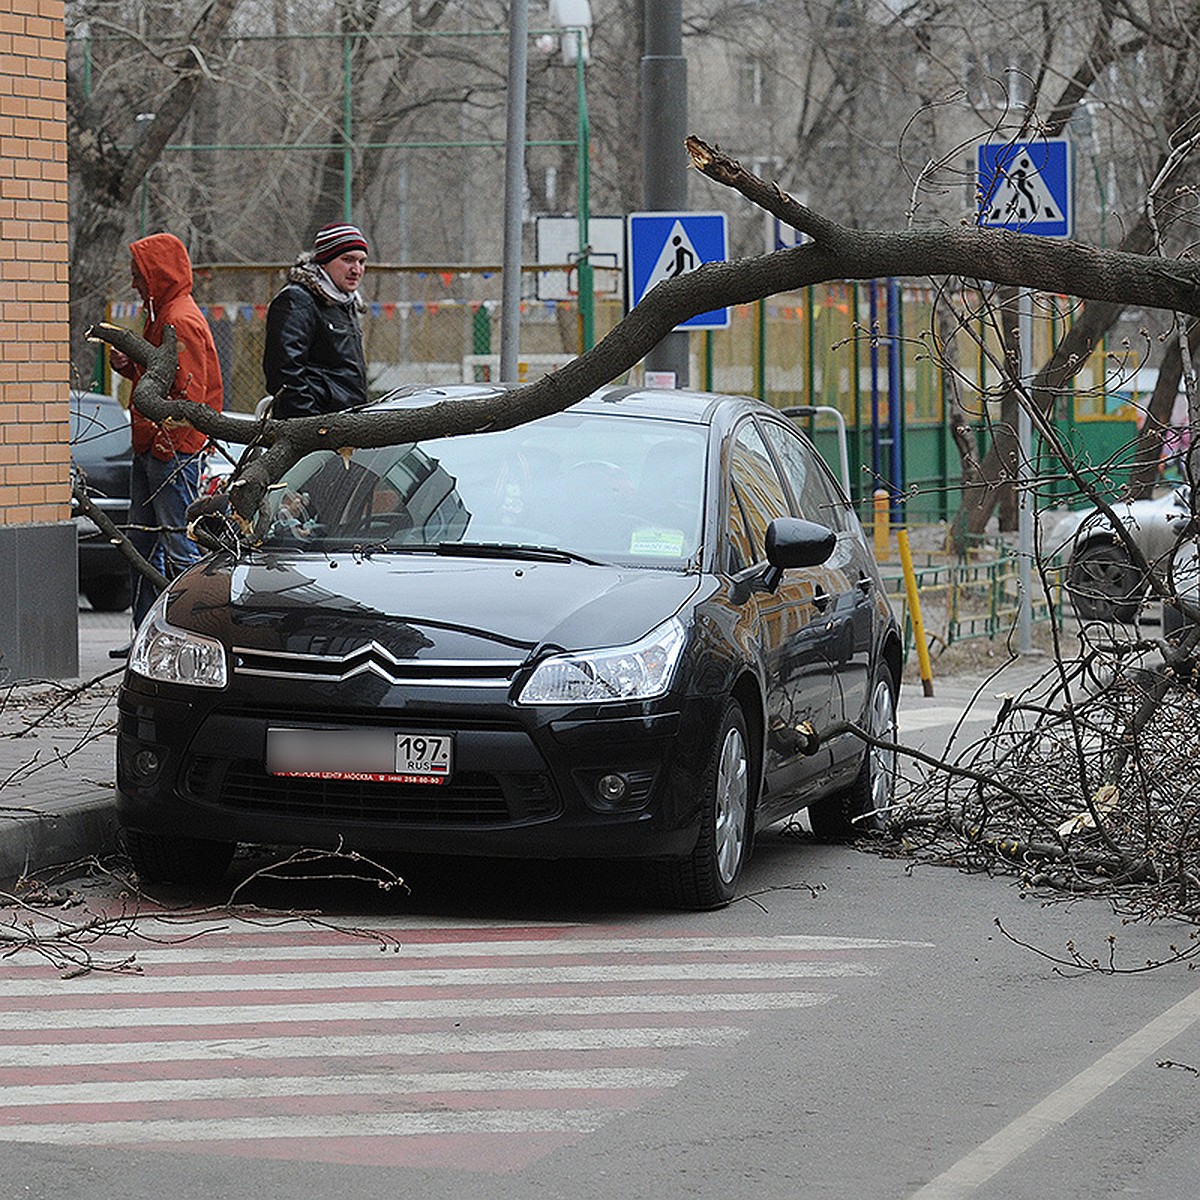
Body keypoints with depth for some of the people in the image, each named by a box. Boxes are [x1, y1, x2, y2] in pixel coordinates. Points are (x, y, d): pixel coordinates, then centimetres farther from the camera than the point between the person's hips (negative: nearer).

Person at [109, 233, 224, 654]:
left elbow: (188, 393, -19)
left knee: (179, 546, -9)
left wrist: (164, 441, -21)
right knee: (143, 543, 12)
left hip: (173, 449, -11)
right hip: (152, 448, 11)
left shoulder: (181, 321, -14)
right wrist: (128, 365, 8)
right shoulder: (161, 315, 18)